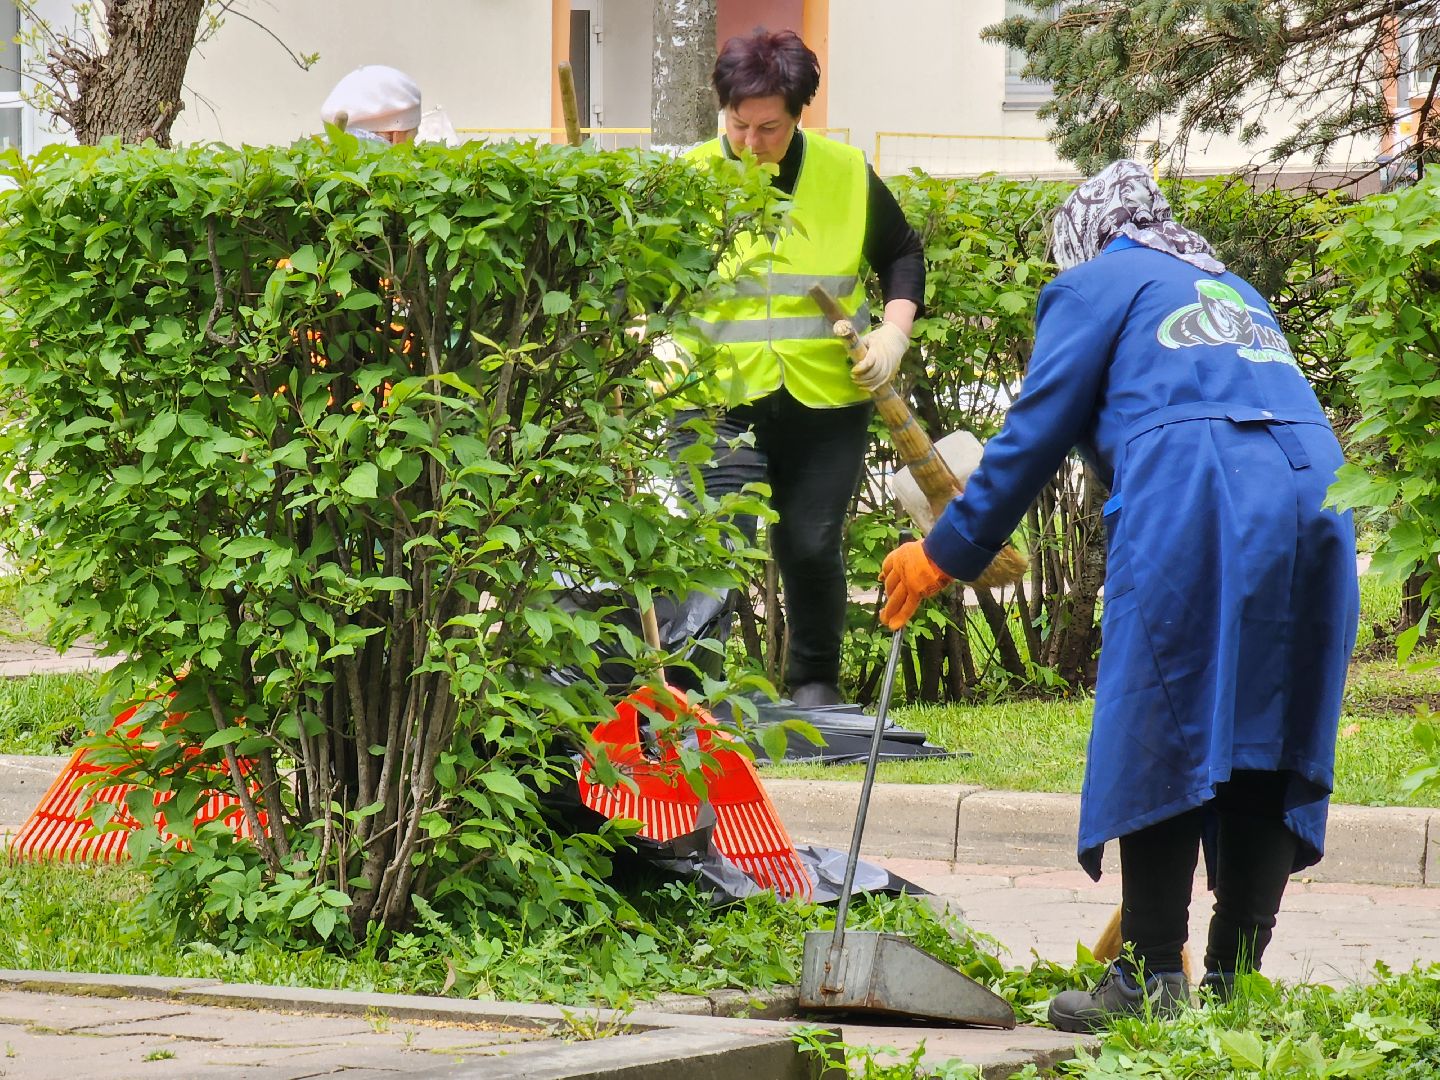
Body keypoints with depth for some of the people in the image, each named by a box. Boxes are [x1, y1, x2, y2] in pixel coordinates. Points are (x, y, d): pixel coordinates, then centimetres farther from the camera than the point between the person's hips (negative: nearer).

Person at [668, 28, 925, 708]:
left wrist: (895, 329, 2)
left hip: (825, 403, 2)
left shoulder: (847, 175, 1)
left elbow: (902, 255, 16)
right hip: (719, 401, -2)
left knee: (812, 549, 7)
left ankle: (815, 679, 27)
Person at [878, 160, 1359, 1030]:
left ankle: (1153, 980, -6)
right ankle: (1236, 981, 6)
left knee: (1159, 739, -3)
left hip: (1191, 501, -6)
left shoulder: (1096, 286, 14)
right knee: (1269, 748, 7)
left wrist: (946, 555, 18)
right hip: (1312, 493, 6)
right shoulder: (1233, 290, 32)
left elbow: (1034, 436, 10)